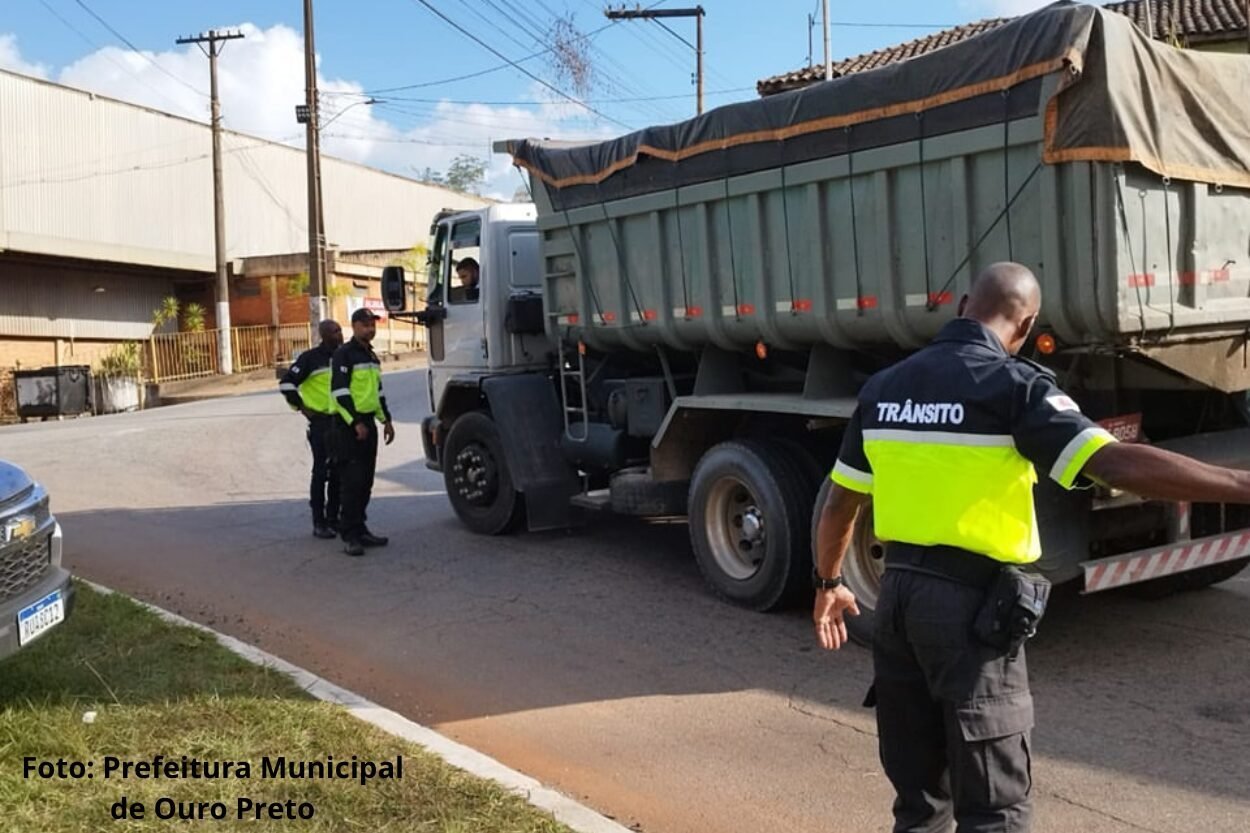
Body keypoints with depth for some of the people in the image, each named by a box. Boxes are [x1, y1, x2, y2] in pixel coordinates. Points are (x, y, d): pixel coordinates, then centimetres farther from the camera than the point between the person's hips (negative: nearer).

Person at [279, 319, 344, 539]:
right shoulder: (311, 358, -7)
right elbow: (286, 382, -8)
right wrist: (301, 406, -8)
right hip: (321, 421, -6)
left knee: (338, 472, 9)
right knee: (321, 472, -4)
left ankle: (333, 518, 19)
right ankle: (319, 522, 1)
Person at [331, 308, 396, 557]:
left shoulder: (372, 356, 18)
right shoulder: (344, 354, -9)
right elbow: (339, 391, -17)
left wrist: (386, 420, 19)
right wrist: (356, 422, -21)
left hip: (368, 423, 9)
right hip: (349, 425, -8)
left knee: (366, 481, 10)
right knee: (352, 480, -11)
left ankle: (360, 529, 18)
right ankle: (349, 536, -8)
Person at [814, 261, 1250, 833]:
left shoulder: (884, 387, 8)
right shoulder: (1013, 384, -11)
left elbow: (840, 504, 14)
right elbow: (1120, 465, -23)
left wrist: (828, 582, 27)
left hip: (898, 592, 6)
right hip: (972, 605, -6)